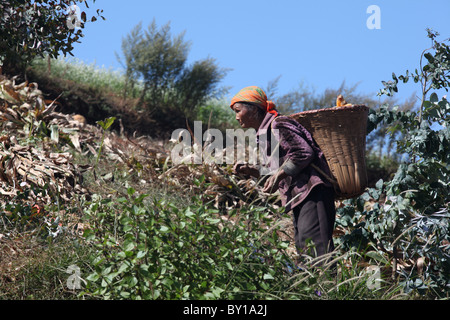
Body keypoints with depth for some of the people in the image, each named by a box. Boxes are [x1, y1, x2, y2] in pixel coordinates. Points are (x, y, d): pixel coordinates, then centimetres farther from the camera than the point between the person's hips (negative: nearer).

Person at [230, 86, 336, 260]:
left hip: (312, 190, -10)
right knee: (302, 248, 6)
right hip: (299, 196, 11)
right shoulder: (264, 133, 22)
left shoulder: (279, 125, -8)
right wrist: (252, 170, 12)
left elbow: (304, 153, -17)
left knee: (315, 247, -19)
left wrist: (278, 176, -15)